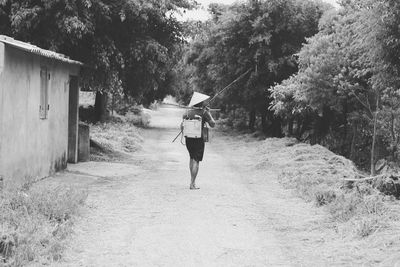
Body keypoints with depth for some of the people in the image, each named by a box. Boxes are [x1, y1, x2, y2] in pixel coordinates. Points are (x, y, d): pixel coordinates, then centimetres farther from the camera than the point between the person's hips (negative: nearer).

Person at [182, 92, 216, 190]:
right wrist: (208, 113, 7)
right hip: (199, 140, -4)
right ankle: (192, 184, -6)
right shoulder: (204, 112, -9)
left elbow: (182, 127, 5)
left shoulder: (187, 113, 2)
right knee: (196, 161, -2)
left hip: (188, 139, 4)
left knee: (192, 158, 22)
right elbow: (212, 124, -1)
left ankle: (192, 180, 24)